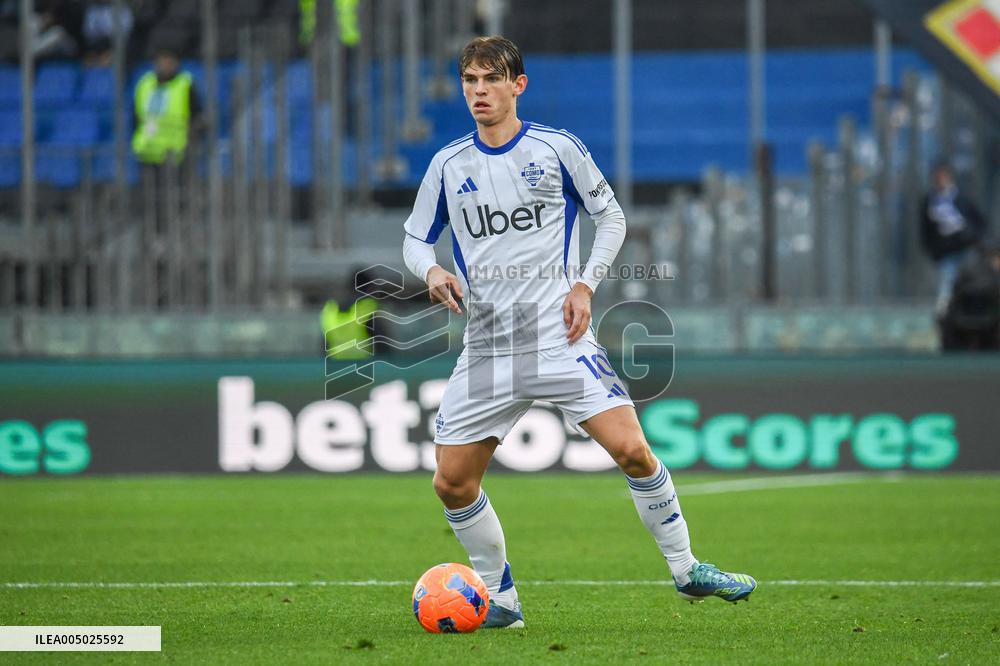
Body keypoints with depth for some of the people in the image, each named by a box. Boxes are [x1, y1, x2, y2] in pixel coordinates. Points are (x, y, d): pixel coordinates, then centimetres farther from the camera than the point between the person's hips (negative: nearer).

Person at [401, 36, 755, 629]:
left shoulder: (557, 148, 1)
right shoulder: (448, 165, 7)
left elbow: (612, 217, 10)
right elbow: (416, 240, 15)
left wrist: (585, 284, -4)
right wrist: (431, 271, -8)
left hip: (560, 336, -3)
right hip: (487, 347, 3)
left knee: (631, 450, -16)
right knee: (453, 483, -3)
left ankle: (686, 569, 2)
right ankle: (501, 601, 15)